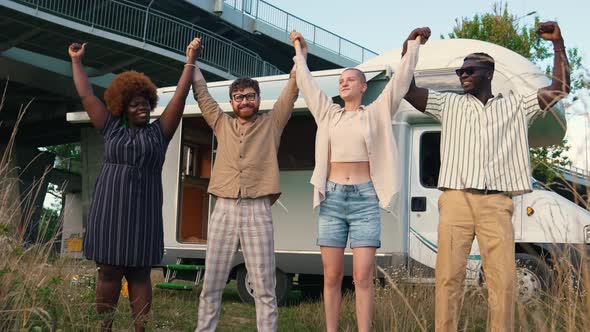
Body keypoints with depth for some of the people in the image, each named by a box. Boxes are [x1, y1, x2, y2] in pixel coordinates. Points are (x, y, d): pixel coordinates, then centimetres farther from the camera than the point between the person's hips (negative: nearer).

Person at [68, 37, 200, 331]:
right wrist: (76, 61, 20)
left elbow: (180, 96, 5)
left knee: (139, 274, 2)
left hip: (143, 211, 0)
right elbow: (86, 95, 15)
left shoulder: (158, 132, 9)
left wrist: (190, 61, 3)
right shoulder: (112, 129, 11)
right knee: (109, 272, 1)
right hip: (110, 209, 1)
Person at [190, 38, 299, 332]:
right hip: (224, 209, 2)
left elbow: (291, 91, 7)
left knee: (264, 286, -3)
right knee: (211, 283, 5)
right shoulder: (222, 124, 17)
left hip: (257, 210, -2)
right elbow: (201, 94, 21)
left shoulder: (271, 123, 11)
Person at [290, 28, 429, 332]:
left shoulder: (377, 113, 8)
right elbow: (305, 83, 21)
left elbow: (400, 80, 5)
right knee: (332, 276, 3)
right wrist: (300, 52, 31)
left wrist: (413, 44, 9)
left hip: (365, 198, -2)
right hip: (332, 198, 2)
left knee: (363, 277, -6)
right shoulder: (328, 114, 14)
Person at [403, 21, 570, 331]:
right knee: (448, 277, -4)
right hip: (456, 201, 0)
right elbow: (408, 91, 12)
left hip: (496, 205, 0)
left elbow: (560, 88, 17)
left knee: (503, 280, -5)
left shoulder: (515, 105, 18)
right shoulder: (449, 104, 17)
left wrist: (558, 42, 11)